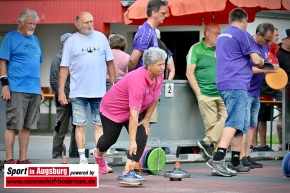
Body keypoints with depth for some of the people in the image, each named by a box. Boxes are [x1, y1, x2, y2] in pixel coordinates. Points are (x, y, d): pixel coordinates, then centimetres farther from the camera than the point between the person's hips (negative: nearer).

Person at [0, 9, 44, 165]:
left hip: (34, 91, 7)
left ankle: (23, 159, 12)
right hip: (17, 90, -7)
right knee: (13, 125, -7)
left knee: (27, 126, 8)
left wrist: (39, 88, 21)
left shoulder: (35, 40, 19)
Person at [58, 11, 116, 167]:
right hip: (78, 92, -2)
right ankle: (82, 158, 8)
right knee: (80, 125, 3)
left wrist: (113, 83, 8)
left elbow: (109, 62, 12)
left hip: (99, 91, 2)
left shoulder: (101, 37, 7)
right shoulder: (71, 41, 1)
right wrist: (61, 91, -3)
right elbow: (64, 67, 1)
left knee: (99, 125, 3)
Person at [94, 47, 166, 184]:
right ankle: (98, 154, 48)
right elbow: (133, 114, -42)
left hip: (137, 109, 6)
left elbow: (155, 99, 1)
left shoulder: (159, 75, -17)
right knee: (110, 138, 13)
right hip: (113, 108, -6)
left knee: (142, 137, -13)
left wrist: (146, 118, -1)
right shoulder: (137, 81, -41)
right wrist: (132, 141, -42)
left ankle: (127, 171, -12)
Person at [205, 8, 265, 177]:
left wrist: (255, 69, 35)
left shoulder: (222, 36, 21)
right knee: (234, 122, -15)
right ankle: (217, 159, -28)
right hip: (237, 85, -9)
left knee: (241, 125, 15)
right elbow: (256, 61, -8)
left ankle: (235, 163, 16)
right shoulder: (242, 34, -6)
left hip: (224, 85, 9)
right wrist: (262, 62, 15)